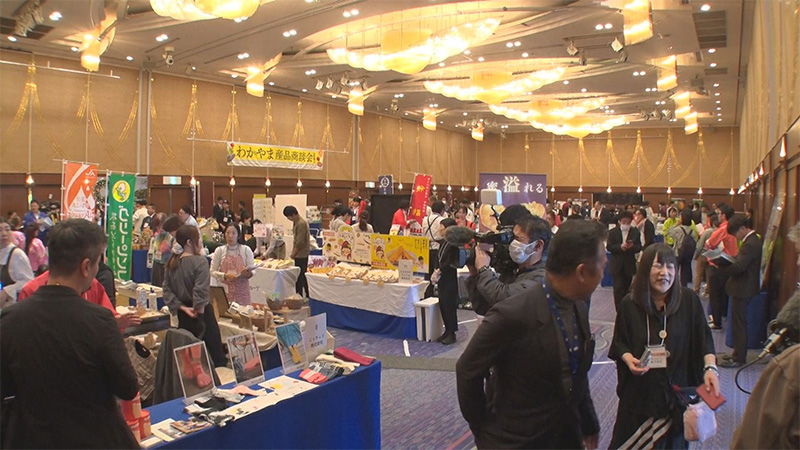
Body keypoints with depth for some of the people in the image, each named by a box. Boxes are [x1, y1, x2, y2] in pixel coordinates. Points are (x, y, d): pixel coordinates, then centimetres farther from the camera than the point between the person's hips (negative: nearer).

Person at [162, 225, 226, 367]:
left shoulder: (171, 263, 3)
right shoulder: (199, 261, -17)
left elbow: (167, 291, 0)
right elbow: (201, 291, -23)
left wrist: (182, 307, -4)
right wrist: (199, 311, -11)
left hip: (183, 316, 7)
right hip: (201, 313, -6)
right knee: (216, 355, 2)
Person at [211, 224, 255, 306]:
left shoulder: (246, 250, 3)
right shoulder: (219, 250, 3)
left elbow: (252, 269, 3)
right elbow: (213, 271, 2)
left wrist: (248, 273, -19)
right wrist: (225, 276, -14)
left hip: (242, 289, 0)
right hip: (225, 289, 0)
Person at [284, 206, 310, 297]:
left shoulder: (301, 223, -19)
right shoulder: (296, 222, 11)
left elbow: (300, 242, -20)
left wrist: (293, 254, -12)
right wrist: (293, 252, 11)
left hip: (301, 254, -10)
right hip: (300, 254, 10)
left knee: (299, 276, -5)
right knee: (303, 276, 14)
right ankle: (307, 296, 22)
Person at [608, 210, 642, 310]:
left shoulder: (635, 232, 3)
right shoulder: (613, 232, -1)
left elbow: (639, 247, 2)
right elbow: (609, 247, -7)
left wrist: (632, 246, -20)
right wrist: (620, 246, -24)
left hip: (629, 265, 2)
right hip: (617, 265, -2)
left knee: (626, 288, 11)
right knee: (618, 288, -5)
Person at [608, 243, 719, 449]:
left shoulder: (689, 300, -7)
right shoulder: (629, 304, -7)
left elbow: (704, 338, -4)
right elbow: (619, 343, 0)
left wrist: (710, 366, -19)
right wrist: (628, 359, -19)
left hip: (677, 389, 1)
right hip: (639, 391, 0)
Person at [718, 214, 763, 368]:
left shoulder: (750, 244, -22)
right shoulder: (753, 240, 11)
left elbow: (738, 267, -28)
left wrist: (720, 265, -17)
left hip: (742, 290, -10)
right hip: (744, 287, 10)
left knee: (739, 323, -2)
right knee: (738, 322, 18)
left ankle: (738, 358, 6)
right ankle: (738, 353, 28)